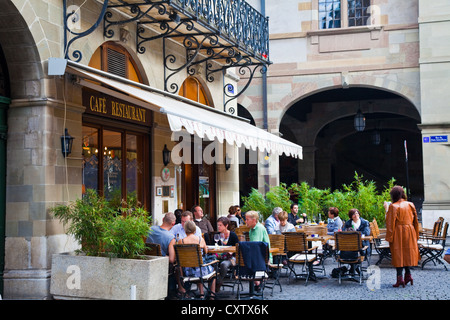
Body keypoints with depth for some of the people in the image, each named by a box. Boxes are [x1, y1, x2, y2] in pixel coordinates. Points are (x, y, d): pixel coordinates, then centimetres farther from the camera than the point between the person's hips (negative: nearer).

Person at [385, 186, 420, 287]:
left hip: (398, 233, -5)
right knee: (408, 253, 17)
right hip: (410, 233, 5)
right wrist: (416, 235, 17)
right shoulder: (410, 205, 4)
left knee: (398, 255, 1)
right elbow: (415, 221, 10)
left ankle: (400, 278, -5)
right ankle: (408, 275, 18)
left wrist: (389, 237, -8)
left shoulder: (393, 207, -12)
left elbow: (390, 223, -13)